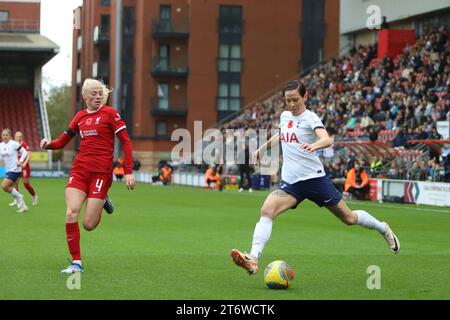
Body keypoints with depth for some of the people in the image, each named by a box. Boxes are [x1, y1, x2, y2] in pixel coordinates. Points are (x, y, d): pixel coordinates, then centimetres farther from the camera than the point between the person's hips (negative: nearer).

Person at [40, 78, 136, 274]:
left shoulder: (109, 113, -1)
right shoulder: (80, 116, 12)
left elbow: (126, 141, -4)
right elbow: (63, 141, 17)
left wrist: (128, 172, -11)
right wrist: (48, 144, -6)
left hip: (101, 172, -4)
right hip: (79, 170, 4)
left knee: (88, 225, -7)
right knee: (71, 214, -14)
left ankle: (102, 201, 26)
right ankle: (76, 263, -5)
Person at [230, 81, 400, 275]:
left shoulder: (309, 118, -9)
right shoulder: (284, 116, 11)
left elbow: (327, 140, -29)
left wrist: (314, 145, -50)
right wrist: (263, 147, 33)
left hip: (314, 178, -5)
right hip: (290, 182, 5)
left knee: (349, 218, 5)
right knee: (267, 210, -22)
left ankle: (383, 229, 34)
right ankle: (253, 260, -31)